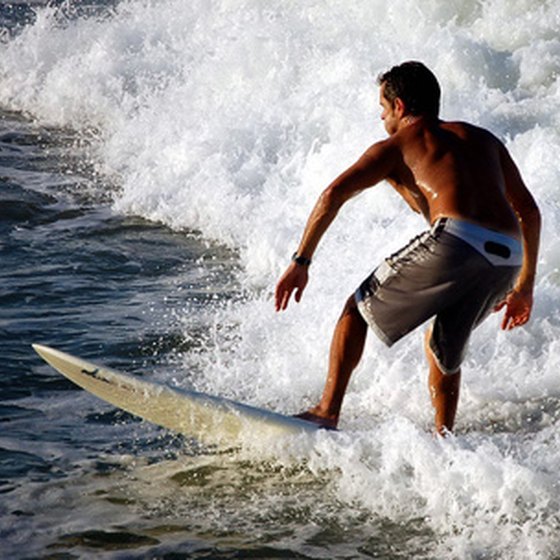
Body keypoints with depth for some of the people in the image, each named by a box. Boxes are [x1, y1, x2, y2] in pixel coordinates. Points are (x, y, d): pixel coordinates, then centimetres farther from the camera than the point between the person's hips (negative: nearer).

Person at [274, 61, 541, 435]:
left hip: (455, 242, -5)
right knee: (443, 346, 28)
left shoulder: (395, 146, 17)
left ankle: (328, 412, 5)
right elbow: (529, 212, 32)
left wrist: (301, 261, 6)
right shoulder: (483, 140, 32)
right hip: (507, 260, 5)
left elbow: (334, 194, 3)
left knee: (359, 309, 14)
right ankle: (443, 441, 18)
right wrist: (525, 286, 37)